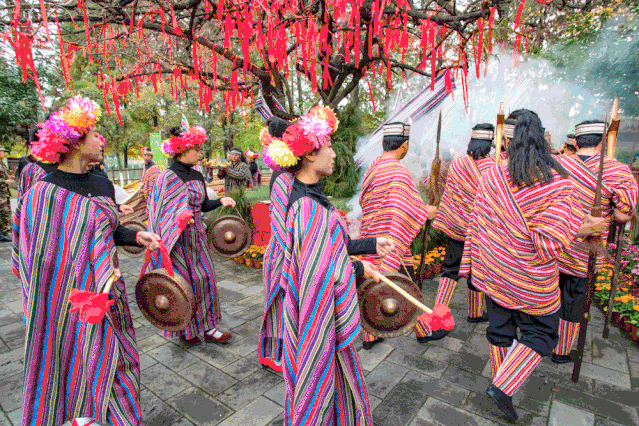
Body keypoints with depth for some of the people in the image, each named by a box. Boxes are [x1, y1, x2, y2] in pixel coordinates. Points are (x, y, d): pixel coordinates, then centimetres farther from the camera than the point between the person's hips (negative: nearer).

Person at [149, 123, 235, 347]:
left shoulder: (197, 176, 8)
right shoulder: (167, 177, -12)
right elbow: (161, 213, -12)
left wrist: (221, 201, -4)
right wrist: (179, 219, -27)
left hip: (197, 236, 7)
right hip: (178, 240, -6)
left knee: (204, 279, 9)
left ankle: (206, 327, 23)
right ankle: (184, 330, 25)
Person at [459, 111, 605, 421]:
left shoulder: (492, 175, -7)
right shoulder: (558, 184, -17)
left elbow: (475, 224, -2)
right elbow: (548, 243, -20)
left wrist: (471, 262, 9)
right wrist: (582, 229, -3)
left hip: (492, 271, 4)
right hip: (530, 279, -3)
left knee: (499, 329, 18)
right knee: (540, 333, 19)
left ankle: (502, 389, 36)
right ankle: (502, 387, 11)